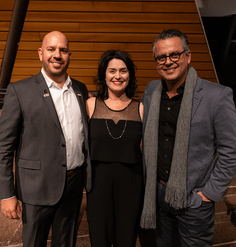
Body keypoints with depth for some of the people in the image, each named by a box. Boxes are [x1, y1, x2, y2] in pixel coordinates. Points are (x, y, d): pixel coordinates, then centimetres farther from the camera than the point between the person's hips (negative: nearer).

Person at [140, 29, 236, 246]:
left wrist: (209, 193, -9)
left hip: (193, 200, -4)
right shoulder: (151, 90, 0)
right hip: (158, 194, 5)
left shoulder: (218, 96, -16)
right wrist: (149, 184, 8)